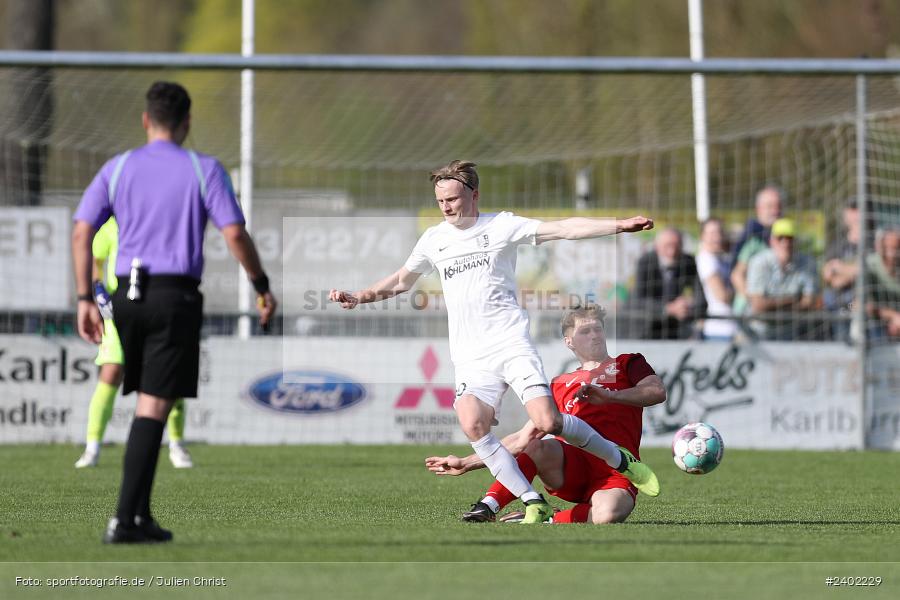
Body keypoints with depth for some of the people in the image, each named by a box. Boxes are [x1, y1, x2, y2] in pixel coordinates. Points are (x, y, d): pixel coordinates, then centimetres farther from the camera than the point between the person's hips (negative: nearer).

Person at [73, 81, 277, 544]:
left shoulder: (117, 169, 9)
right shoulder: (203, 170, 1)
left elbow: (81, 233, 2)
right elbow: (234, 234, -6)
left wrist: (85, 300, 5)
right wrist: (262, 287, 6)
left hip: (128, 296, 4)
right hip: (176, 297, -4)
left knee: (148, 401, 17)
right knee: (154, 407, -6)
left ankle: (140, 513, 15)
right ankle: (125, 519, -13)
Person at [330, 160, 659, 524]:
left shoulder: (501, 226, 2)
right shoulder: (434, 239, 15)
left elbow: (563, 229, -6)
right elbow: (402, 280, 30)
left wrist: (619, 226, -16)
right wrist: (358, 298, 18)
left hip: (511, 342, -3)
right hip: (469, 355, 3)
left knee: (547, 422, -17)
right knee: (473, 426, -22)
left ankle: (619, 459, 10)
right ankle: (533, 504, -14)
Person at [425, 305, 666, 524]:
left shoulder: (627, 364, 18)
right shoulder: (560, 385, 26)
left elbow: (657, 391, -4)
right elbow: (523, 438, 26)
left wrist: (609, 395, -18)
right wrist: (466, 463, 22)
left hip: (615, 473, -2)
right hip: (571, 465, 2)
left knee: (608, 513, -39)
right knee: (539, 446, -34)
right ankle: (488, 506, -31)